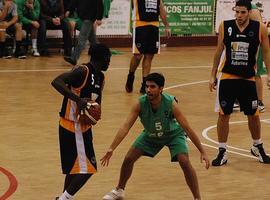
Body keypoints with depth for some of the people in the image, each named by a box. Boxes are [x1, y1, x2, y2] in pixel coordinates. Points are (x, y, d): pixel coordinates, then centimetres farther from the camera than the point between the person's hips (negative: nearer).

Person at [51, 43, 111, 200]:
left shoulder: (100, 77, 11)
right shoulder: (83, 71, -18)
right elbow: (56, 82, -30)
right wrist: (78, 99, -35)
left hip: (83, 126, 10)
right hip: (73, 127, -10)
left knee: (75, 167, 19)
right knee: (86, 169, -9)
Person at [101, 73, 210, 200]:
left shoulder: (170, 103, -36)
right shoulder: (140, 103, -30)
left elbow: (187, 129, -30)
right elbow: (125, 127, -31)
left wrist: (202, 152, -30)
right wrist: (111, 149, -40)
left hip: (173, 134, -3)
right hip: (151, 134, 3)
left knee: (184, 162, -23)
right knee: (128, 158, -1)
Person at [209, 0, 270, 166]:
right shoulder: (225, 26, -5)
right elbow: (219, 51, 6)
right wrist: (213, 75, 6)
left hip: (248, 78, 0)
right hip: (228, 78, 0)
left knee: (253, 115, 9)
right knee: (224, 115, -1)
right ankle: (222, 152, 8)